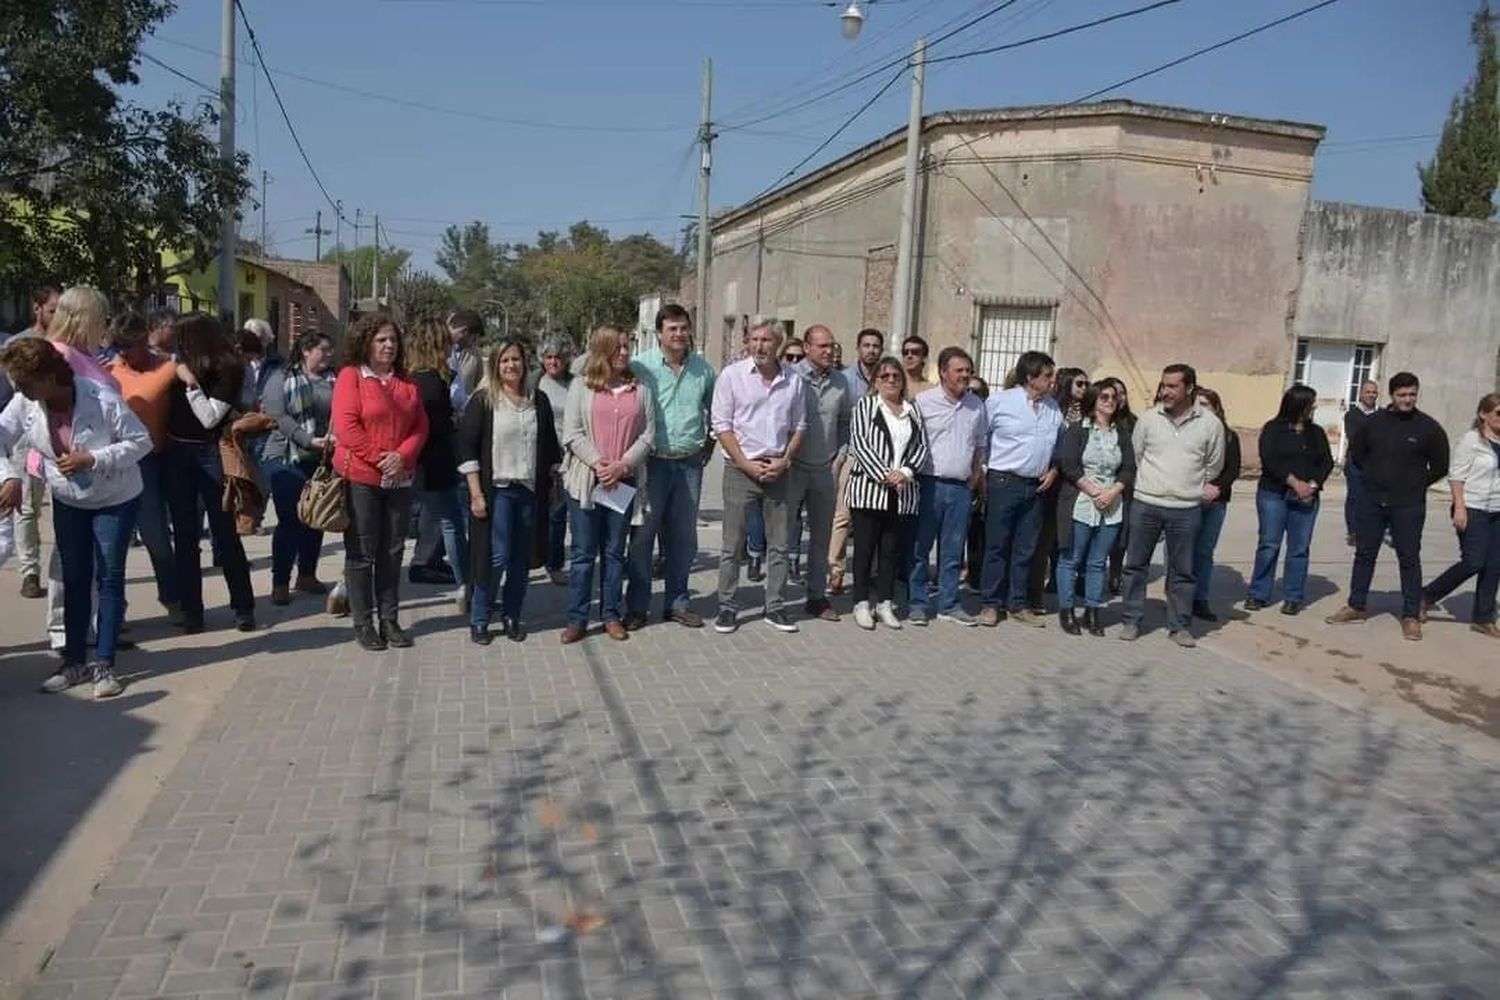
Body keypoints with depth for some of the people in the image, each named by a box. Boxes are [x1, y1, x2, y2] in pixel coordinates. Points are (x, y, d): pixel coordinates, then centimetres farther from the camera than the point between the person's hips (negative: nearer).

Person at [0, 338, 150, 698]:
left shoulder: (103, 399, -27)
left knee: (109, 578, -1)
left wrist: (92, 459, -29)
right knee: (74, 580, 10)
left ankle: (104, 664, 5)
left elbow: (141, 441, -20)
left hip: (115, 500, -4)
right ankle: (74, 661, 19)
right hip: (67, 502, 4)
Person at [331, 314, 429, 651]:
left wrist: (401, 456, -10)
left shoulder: (407, 383, 12)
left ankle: (389, 619, 19)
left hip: (399, 479, 5)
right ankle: (362, 623, 11)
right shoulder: (350, 376, -4)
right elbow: (346, 426, -13)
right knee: (361, 552, 2)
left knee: (392, 551, 9)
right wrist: (379, 457, -16)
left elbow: (420, 426, 7)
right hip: (360, 477, -5)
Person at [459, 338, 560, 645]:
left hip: (530, 490, 4)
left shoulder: (538, 400, 9)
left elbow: (550, 446, 15)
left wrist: (554, 483, 10)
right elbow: (467, 448, -6)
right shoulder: (482, 401, -2)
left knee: (522, 558, 8)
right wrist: (476, 494, -11)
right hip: (497, 489, -4)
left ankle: (512, 617, 21)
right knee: (496, 556, -6)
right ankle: (479, 620, 9)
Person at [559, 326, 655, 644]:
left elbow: (648, 434, 2)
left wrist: (622, 465, -11)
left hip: (625, 482, 2)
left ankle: (611, 615, 20)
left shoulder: (640, 389, 7)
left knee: (615, 552, 10)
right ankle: (576, 619, 11)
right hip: (585, 480, -2)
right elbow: (572, 433, -5)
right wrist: (598, 463, -15)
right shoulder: (581, 386, 1)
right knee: (583, 553, 4)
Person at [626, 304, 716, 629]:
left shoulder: (703, 369, 8)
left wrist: (709, 443, 13)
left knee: (683, 536, 11)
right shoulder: (640, 367, -6)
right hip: (652, 462, -4)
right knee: (643, 535, 0)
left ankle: (677, 602, 22)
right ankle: (637, 606, 10)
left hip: (690, 463, 4)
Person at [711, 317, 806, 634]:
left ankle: (775, 607, 18)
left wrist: (784, 460, -4)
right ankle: (727, 607, 11)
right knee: (733, 545, 1)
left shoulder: (793, 381, 5)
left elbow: (799, 426, 11)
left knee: (779, 545, 8)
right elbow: (722, 425, -6)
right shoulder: (732, 375, -4)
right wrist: (747, 465, -11)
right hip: (740, 469, -3)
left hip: (778, 471, 3)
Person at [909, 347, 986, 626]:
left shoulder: (977, 405, 11)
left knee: (953, 551, 9)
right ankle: (916, 603, 9)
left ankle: (949, 604, 17)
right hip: (929, 484, -4)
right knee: (920, 547, 2)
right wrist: (911, 474, -7)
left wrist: (976, 474, 12)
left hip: (962, 488, 4)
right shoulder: (923, 401, -5)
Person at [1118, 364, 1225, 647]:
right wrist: (1152, 483, 12)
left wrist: (1195, 488, 13)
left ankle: (1179, 626, 20)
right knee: (1135, 565, 7)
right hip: (1145, 504, 1)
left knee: (1181, 571, 8)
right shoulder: (1148, 418, -1)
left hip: (1186, 509, -1)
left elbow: (1214, 466, 10)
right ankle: (1131, 620, 18)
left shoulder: (1210, 423, -2)